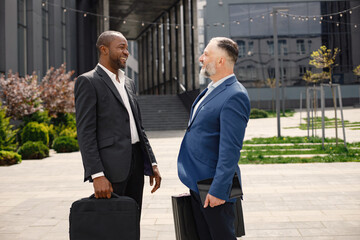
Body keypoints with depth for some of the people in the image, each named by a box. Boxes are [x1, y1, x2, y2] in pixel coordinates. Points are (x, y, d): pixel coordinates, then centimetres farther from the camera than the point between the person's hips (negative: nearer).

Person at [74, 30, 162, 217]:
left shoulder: (129, 83, 19)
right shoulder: (88, 82, -5)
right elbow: (85, 133, -12)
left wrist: (152, 163, 14)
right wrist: (97, 175, -19)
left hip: (136, 164, 7)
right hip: (111, 168, -7)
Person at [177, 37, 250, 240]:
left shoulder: (234, 96, -19)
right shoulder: (211, 90, 11)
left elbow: (231, 149, -23)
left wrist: (218, 190, -23)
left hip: (213, 186, -9)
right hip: (197, 183, 9)